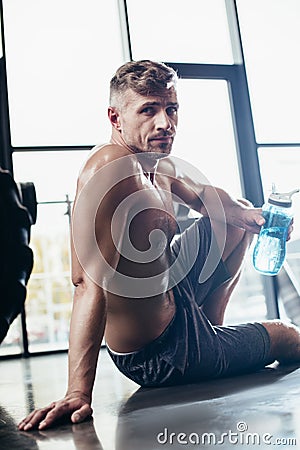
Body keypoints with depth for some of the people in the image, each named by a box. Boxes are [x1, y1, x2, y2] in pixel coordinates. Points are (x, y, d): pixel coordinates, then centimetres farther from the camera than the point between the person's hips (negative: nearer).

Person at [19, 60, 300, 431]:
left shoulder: (159, 165, -2)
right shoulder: (112, 168, -30)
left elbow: (202, 195, 18)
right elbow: (90, 280, -38)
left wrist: (250, 215, -1)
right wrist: (78, 392, -42)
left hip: (174, 302, 9)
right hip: (159, 356, -8)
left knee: (239, 220, 26)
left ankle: (207, 327, 29)